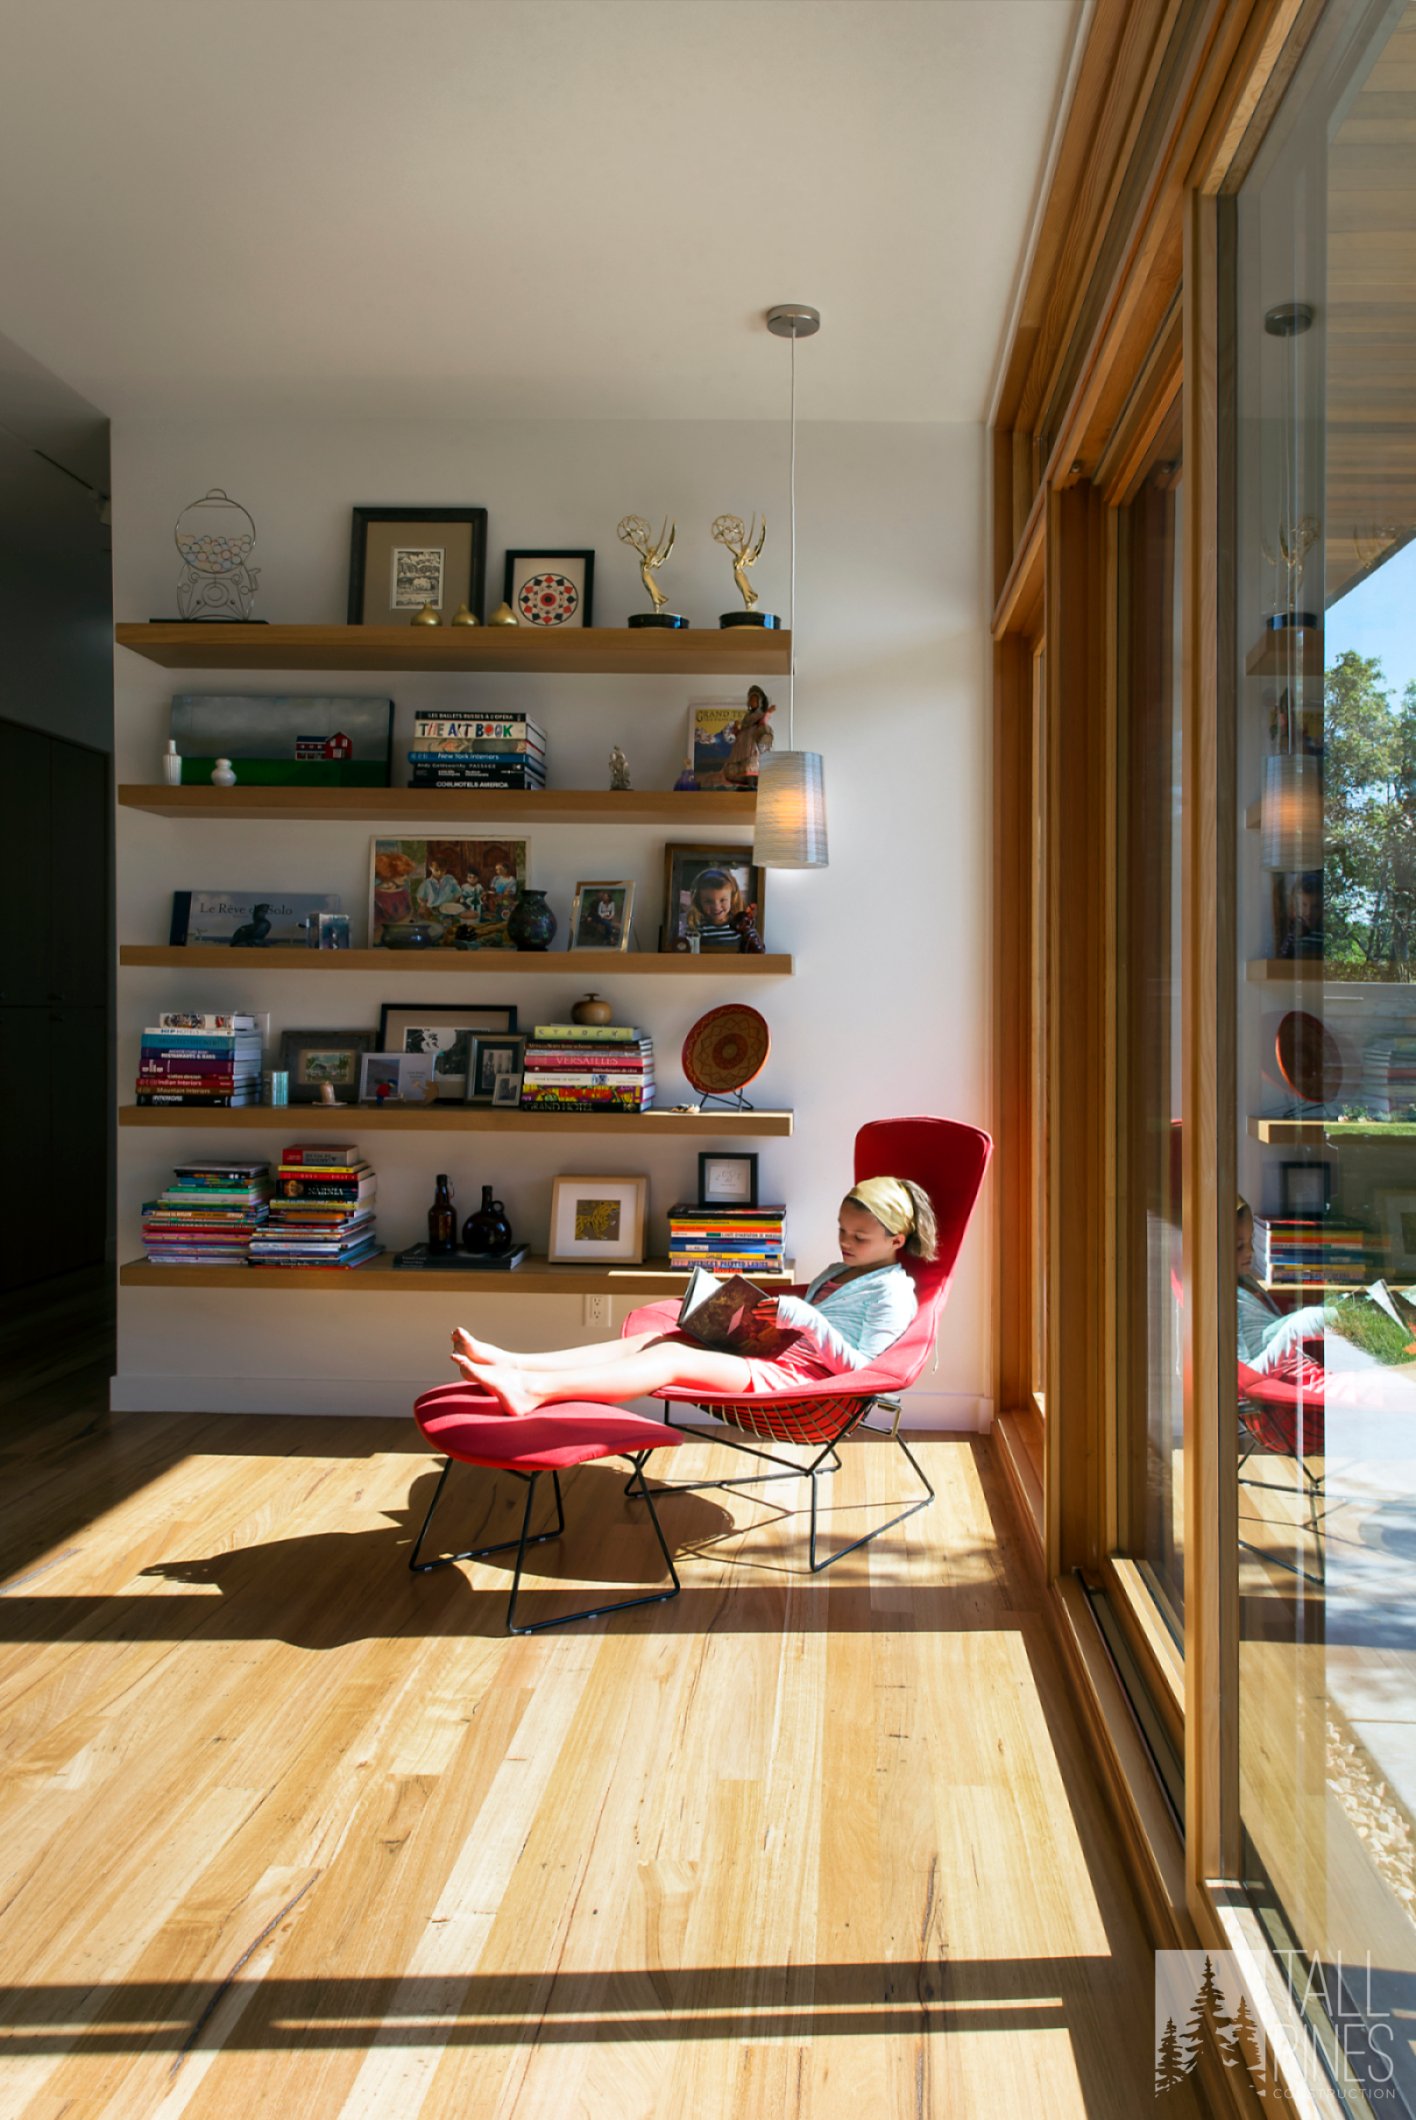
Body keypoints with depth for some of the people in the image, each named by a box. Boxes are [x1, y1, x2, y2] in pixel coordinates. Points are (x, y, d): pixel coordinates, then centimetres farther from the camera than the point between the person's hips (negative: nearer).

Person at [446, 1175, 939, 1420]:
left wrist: (805, 1319, -17)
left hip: (792, 1375, -9)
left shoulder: (892, 1290, 2)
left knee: (673, 1358, -27)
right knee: (654, 1340, -10)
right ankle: (509, 1364, -22)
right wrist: (762, 1315, 9)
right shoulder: (836, 1273, 30)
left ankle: (532, 1389, -43)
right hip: (766, 1358, 9)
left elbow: (859, 1365, -10)